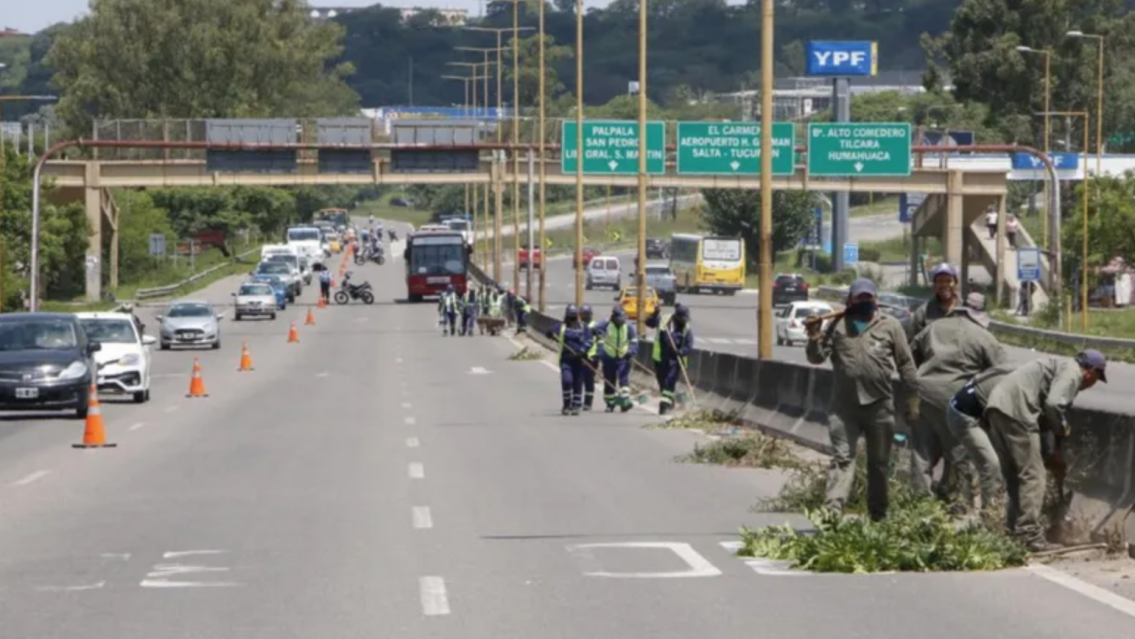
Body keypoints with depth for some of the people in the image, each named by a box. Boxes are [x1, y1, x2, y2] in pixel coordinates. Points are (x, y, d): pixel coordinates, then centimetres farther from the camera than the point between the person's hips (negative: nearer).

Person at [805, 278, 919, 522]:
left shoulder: (890, 326, 3)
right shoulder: (838, 325, 7)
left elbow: (906, 364, 4)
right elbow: (817, 357, 5)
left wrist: (912, 399, 0)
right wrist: (815, 339, -16)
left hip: (880, 405, 0)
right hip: (844, 406, 0)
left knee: (879, 462, 10)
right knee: (842, 458, -7)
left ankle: (878, 515, 19)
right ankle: (833, 510, -17)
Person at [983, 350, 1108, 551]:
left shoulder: (1059, 365, 29)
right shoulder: (1072, 372, -1)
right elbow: (1054, 404, -16)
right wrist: (1062, 429, 1)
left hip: (997, 406, 10)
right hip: (1016, 409, -10)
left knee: (1014, 475, 14)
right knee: (1032, 475, -8)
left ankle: (1014, 532, 14)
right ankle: (1029, 536, -13)